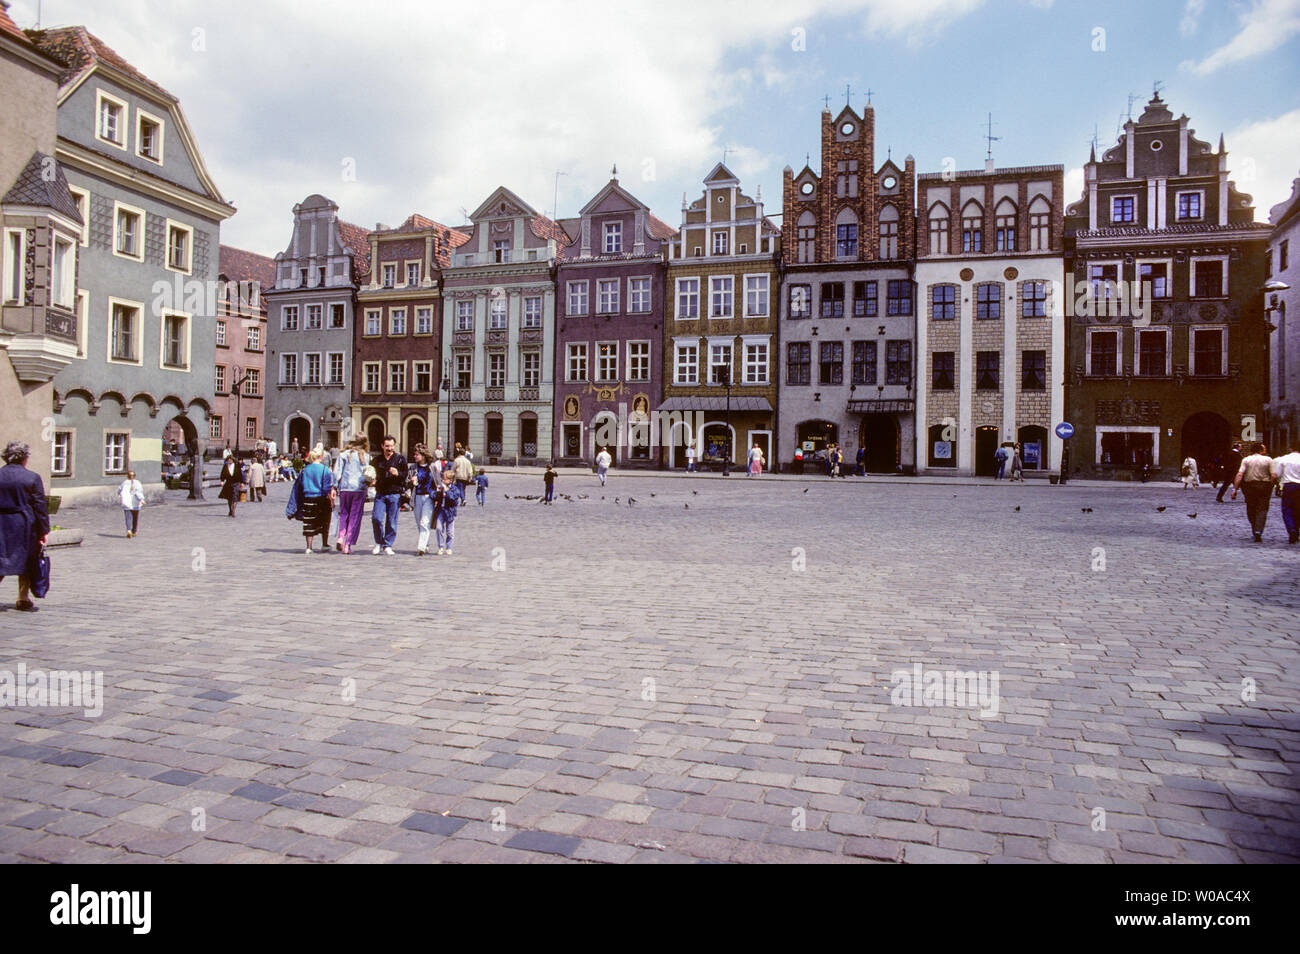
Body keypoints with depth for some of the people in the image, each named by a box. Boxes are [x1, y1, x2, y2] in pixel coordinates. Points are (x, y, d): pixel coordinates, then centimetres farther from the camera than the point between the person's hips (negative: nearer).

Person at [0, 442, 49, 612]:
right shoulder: (32, 477, -7)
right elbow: (40, 507, -6)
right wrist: (44, 531, -1)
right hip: (25, 527, -2)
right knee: (26, 563, 9)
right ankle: (23, 600, 13)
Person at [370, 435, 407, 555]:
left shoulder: (400, 459, 3)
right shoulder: (377, 460, 13)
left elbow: (406, 476, 1)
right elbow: (374, 475, 28)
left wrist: (397, 473, -18)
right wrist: (372, 480, 7)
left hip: (395, 495, -2)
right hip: (380, 494, 2)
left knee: (391, 522, 0)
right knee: (376, 518, -9)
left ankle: (388, 545, 13)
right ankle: (379, 543, 10)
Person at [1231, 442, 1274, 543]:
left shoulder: (1246, 460, -1)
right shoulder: (1268, 459, -1)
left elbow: (1239, 475, -10)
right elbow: (1273, 476, -6)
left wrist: (1235, 489, -10)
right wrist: (1271, 487, 8)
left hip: (1249, 486, 1)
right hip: (1264, 486, -1)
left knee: (1251, 509, 14)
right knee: (1262, 509, 1)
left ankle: (1254, 530, 25)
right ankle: (1258, 532, -15)